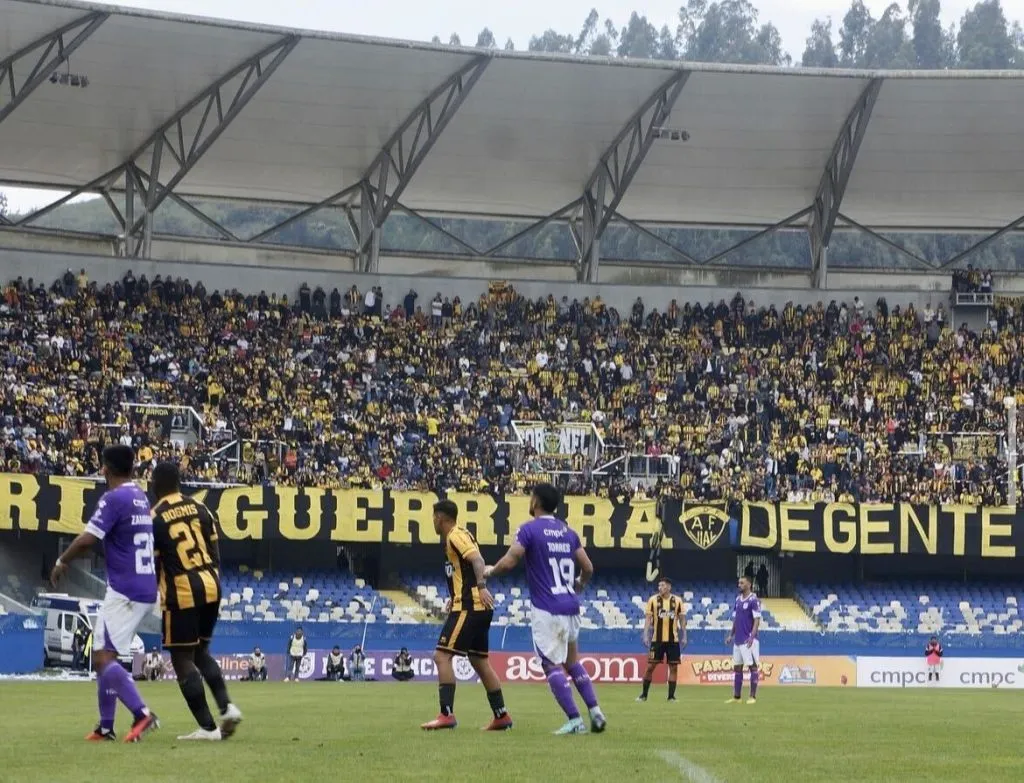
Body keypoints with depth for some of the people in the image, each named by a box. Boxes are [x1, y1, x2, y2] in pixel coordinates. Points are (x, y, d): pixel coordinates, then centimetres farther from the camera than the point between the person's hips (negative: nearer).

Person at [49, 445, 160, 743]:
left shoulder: (114, 498, -13)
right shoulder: (140, 497, 14)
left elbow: (88, 539, -18)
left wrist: (61, 561, -3)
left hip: (124, 592, -9)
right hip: (146, 591, 9)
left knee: (103, 657, -10)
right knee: (104, 655, 16)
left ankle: (141, 713, -24)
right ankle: (106, 727, 16)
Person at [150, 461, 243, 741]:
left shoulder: (154, 519, -6)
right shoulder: (200, 508, 8)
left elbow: (151, 564, -3)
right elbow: (215, 550, 11)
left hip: (182, 593, -6)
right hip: (210, 587, 6)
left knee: (182, 660, 2)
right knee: (201, 653, 21)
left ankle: (208, 727, -3)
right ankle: (227, 706, 2)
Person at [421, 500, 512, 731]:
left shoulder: (456, 536, -10)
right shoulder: (453, 537, 20)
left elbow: (477, 559, -25)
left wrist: (481, 587, -36)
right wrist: (455, 597, 25)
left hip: (468, 608, -10)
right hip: (478, 608, 10)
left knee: (442, 656, -12)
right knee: (479, 661, 16)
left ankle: (446, 714, -17)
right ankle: (501, 716, 18)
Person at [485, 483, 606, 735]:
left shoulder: (529, 529, -7)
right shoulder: (568, 532, 12)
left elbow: (509, 562, -13)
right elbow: (588, 568, 13)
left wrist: (490, 571, 8)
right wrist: (580, 584, 34)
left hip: (547, 610, -6)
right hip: (571, 607, 6)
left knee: (552, 665, -2)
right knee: (572, 662, 19)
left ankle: (575, 720, -10)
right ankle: (595, 712, 8)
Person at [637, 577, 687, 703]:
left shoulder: (677, 601, 3)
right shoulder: (653, 600, 0)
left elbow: (682, 619, 8)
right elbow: (648, 618, -1)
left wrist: (684, 636, 2)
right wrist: (646, 635, -9)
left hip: (673, 639, 1)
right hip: (657, 639, -1)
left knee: (673, 667, 0)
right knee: (651, 666, 0)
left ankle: (671, 696, 7)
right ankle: (644, 695, 10)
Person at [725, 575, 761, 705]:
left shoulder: (753, 600, -9)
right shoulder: (738, 600, 14)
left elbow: (757, 620, -14)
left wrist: (752, 637, -22)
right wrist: (731, 635, 14)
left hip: (748, 640, -8)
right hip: (738, 640, 8)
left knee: (752, 666, -4)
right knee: (737, 667, 9)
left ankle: (753, 696, -2)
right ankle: (736, 697, 14)